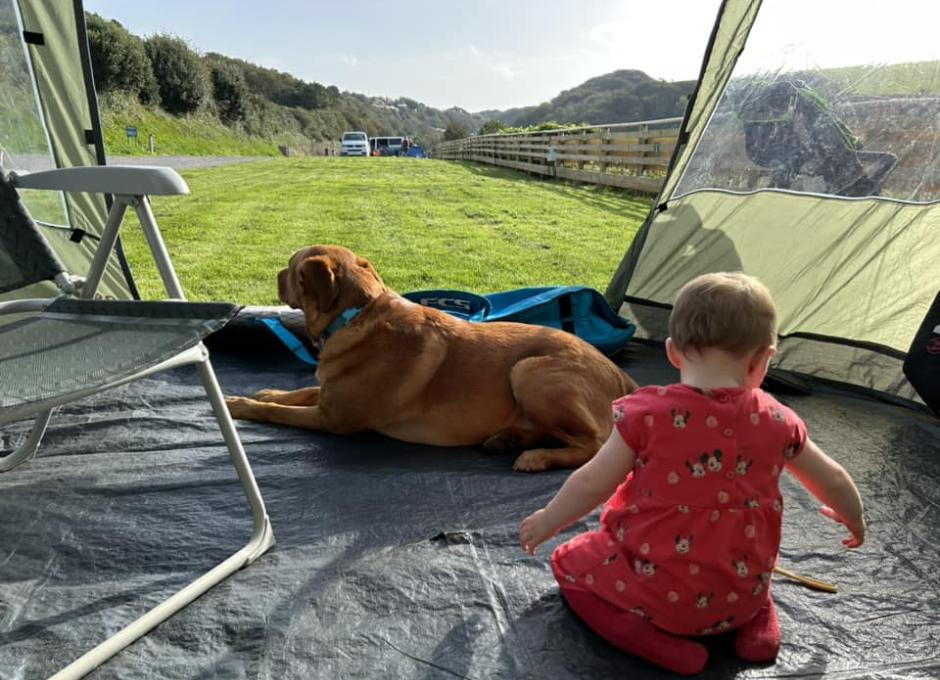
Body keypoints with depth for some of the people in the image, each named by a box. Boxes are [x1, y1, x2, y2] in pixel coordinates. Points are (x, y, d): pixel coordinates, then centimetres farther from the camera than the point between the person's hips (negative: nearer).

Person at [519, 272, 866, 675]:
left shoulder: (646, 412, -22)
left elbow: (592, 483, -15)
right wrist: (854, 520, 32)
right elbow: (833, 480, 8)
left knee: (569, 563, 15)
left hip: (657, 592, -5)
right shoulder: (778, 421, -9)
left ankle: (659, 643, -2)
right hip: (740, 597, 6)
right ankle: (757, 617, 12)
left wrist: (547, 521, 4)